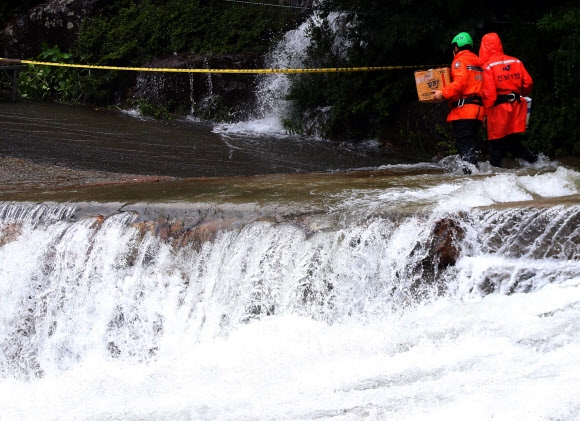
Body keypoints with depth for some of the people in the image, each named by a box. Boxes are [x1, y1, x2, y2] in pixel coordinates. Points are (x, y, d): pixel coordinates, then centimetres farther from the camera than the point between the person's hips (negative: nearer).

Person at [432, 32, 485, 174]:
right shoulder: (478, 62, 23)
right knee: (469, 147, 12)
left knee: (464, 147, -13)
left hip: (463, 110, -9)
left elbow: (460, 83, -18)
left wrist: (443, 94, -15)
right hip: (477, 110, 9)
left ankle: (471, 172, -23)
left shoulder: (460, 61, -3)